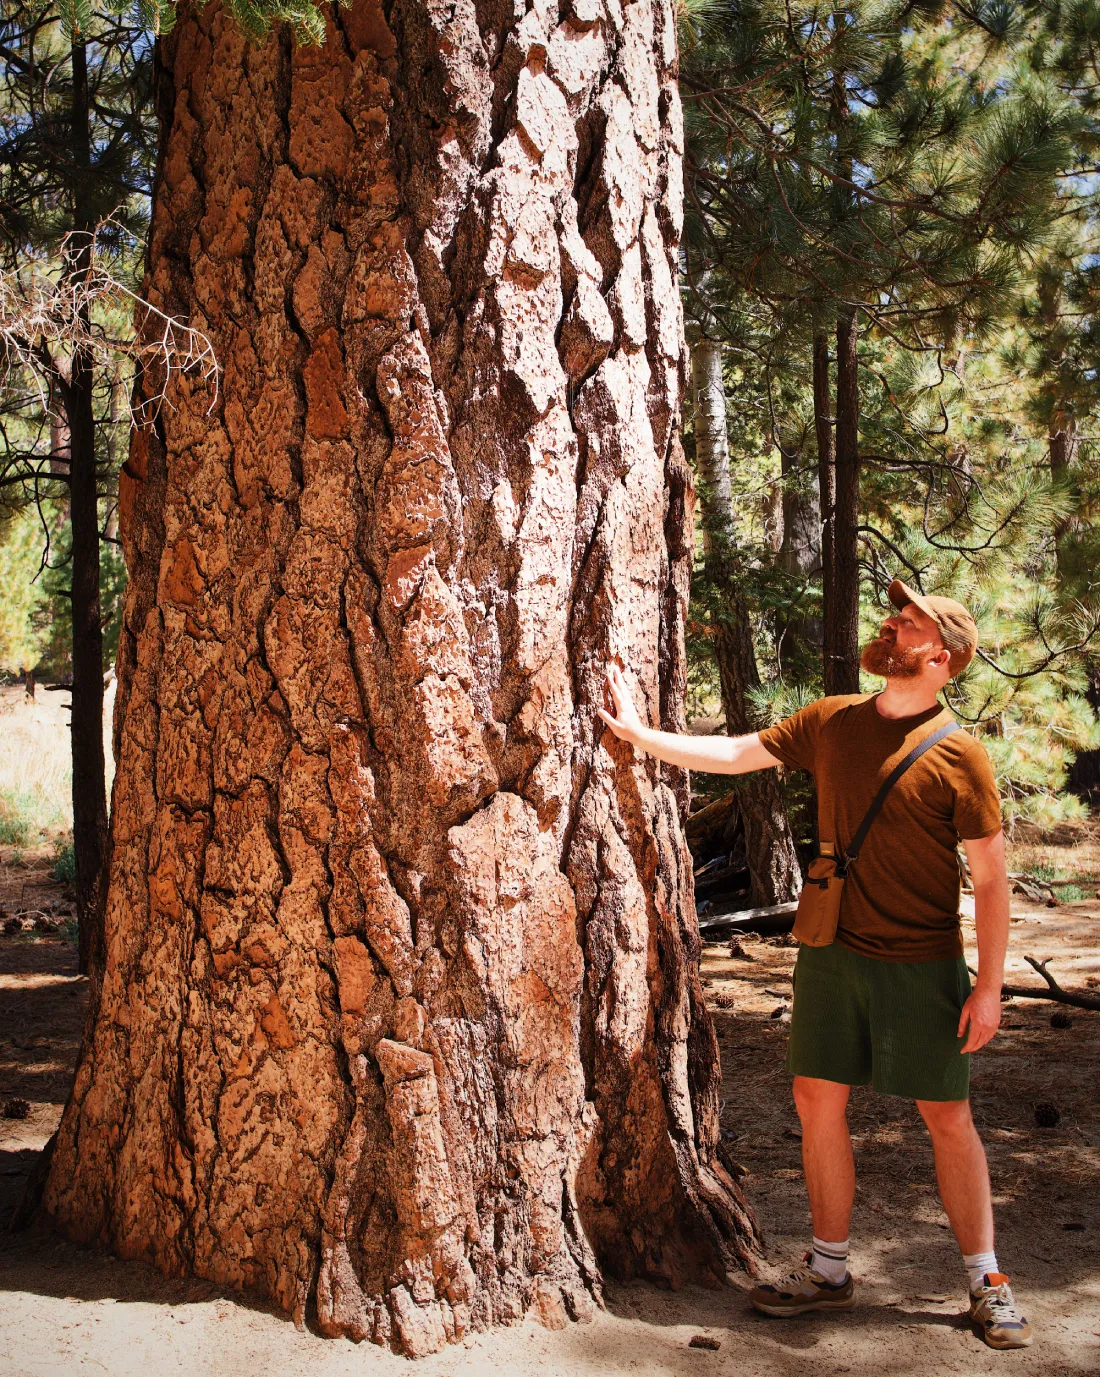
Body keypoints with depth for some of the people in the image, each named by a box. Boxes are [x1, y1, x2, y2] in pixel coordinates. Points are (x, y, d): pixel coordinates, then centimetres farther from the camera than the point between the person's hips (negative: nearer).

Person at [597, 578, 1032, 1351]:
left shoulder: (958, 756, -12)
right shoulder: (831, 722, 3)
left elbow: (991, 877, -9)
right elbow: (737, 755, 11)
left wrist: (990, 984, -11)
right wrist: (638, 733, 10)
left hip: (922, 966, -5)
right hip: (833, 953, 5)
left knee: (948, 1118, 5)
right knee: (819, 1102, 9)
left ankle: (986, 1283, 23)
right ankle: (828, 1273, 25)